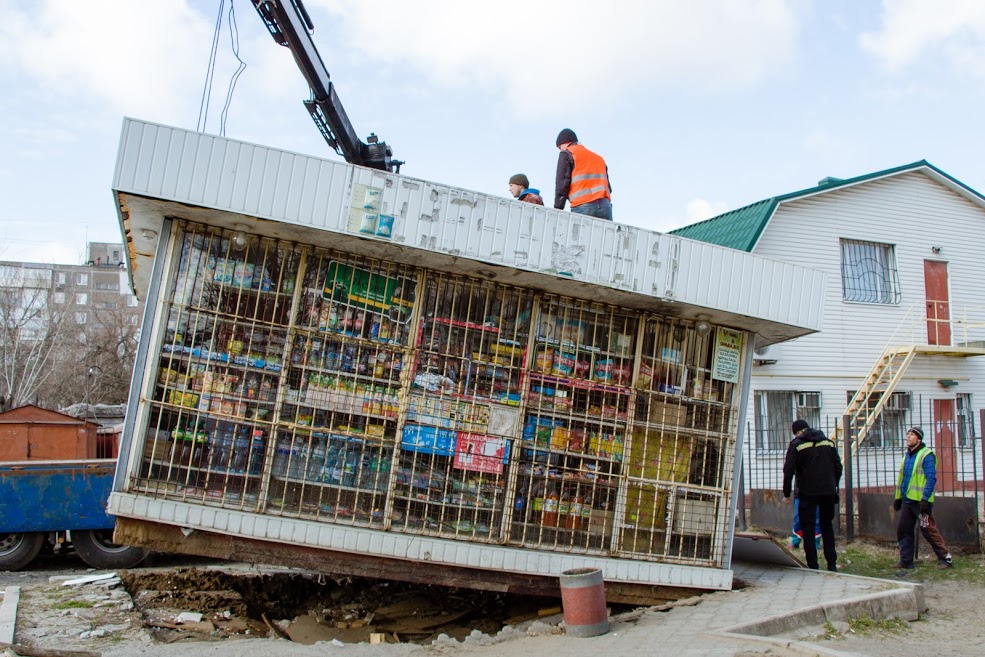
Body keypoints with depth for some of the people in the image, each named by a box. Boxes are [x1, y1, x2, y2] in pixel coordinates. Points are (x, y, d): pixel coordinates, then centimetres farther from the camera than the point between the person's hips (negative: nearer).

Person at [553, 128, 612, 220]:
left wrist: (557, 209, -1)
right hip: (605, 205, 5)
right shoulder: (599, 157, 30)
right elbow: (608, 186, 20)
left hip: (583, 206, -5)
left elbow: (562, 183, 0)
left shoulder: (566, 154, 11)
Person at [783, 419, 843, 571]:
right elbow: (838, 467, 11)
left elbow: (788, 471, -9)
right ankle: (832, 564, 17)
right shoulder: (828, 442, 11)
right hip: (828, 492, 4)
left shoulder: (796, 444, -2)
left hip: (808, 492, -4)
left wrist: (786, 493, -2)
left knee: (808, 529, 3)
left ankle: (813, 566, 1)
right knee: (827, 527, 17)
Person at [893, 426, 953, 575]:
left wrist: (925, 499, -22)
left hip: (920, 501, -8)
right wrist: (898, 497, 19)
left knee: (928, 530, -4)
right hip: (907, 500, 8)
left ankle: (946, 558, 10)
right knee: (903, 530, 8)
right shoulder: (907, 456, 15)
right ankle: (906, 561, 15)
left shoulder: (926, 455, -11)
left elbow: (931, 478, -16)